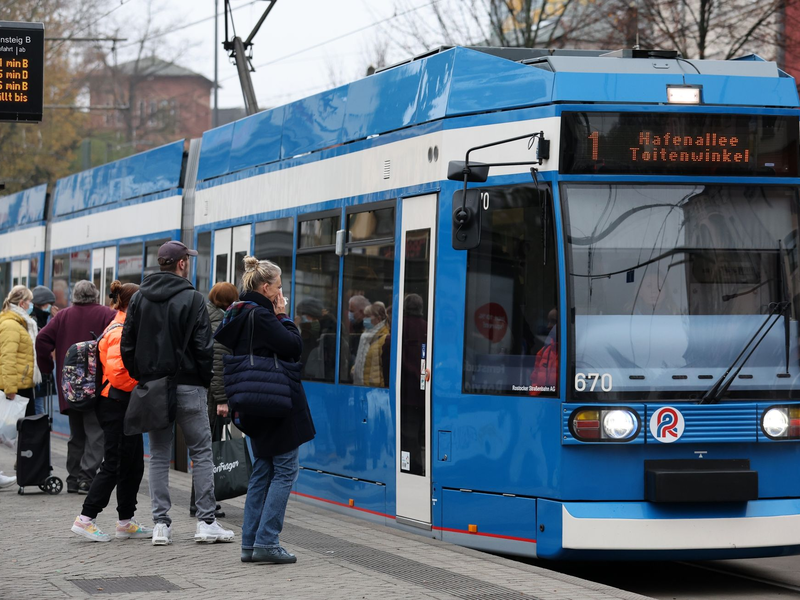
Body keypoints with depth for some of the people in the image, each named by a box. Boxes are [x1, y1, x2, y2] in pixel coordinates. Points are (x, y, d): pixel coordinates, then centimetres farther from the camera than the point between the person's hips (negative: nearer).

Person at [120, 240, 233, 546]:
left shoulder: (139, 298, 7)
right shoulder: (192, 298, -8)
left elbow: (127, 345, 6)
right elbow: (204, 346, -11)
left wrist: (141, 376, 14)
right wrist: (206, 379, 2)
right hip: (187, 385, -4)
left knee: (158, 455, 8)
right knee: (201, 452, 3)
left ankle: (161, 524, 4)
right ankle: (206, 522, 0)